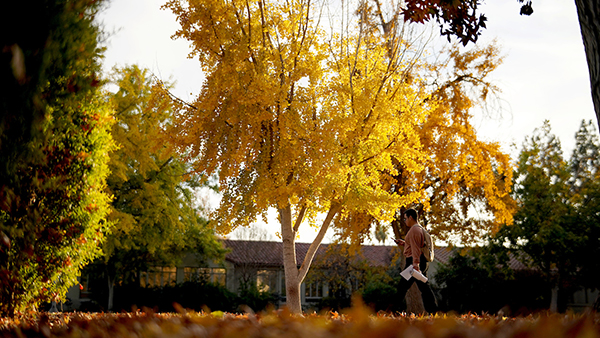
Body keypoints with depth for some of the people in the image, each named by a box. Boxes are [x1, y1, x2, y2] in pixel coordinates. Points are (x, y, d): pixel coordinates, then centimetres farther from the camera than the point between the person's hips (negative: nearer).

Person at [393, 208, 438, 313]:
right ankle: (434, 312, 4)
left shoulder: (414, 230, -12)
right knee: (425, 287, 7)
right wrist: (403, 243, 26)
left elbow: (416, 248, -22)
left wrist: (415, 263, -29)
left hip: (414, 262, -10)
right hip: (423, 262, 10)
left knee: (402, 287, -4)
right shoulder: (420, 229, 20)